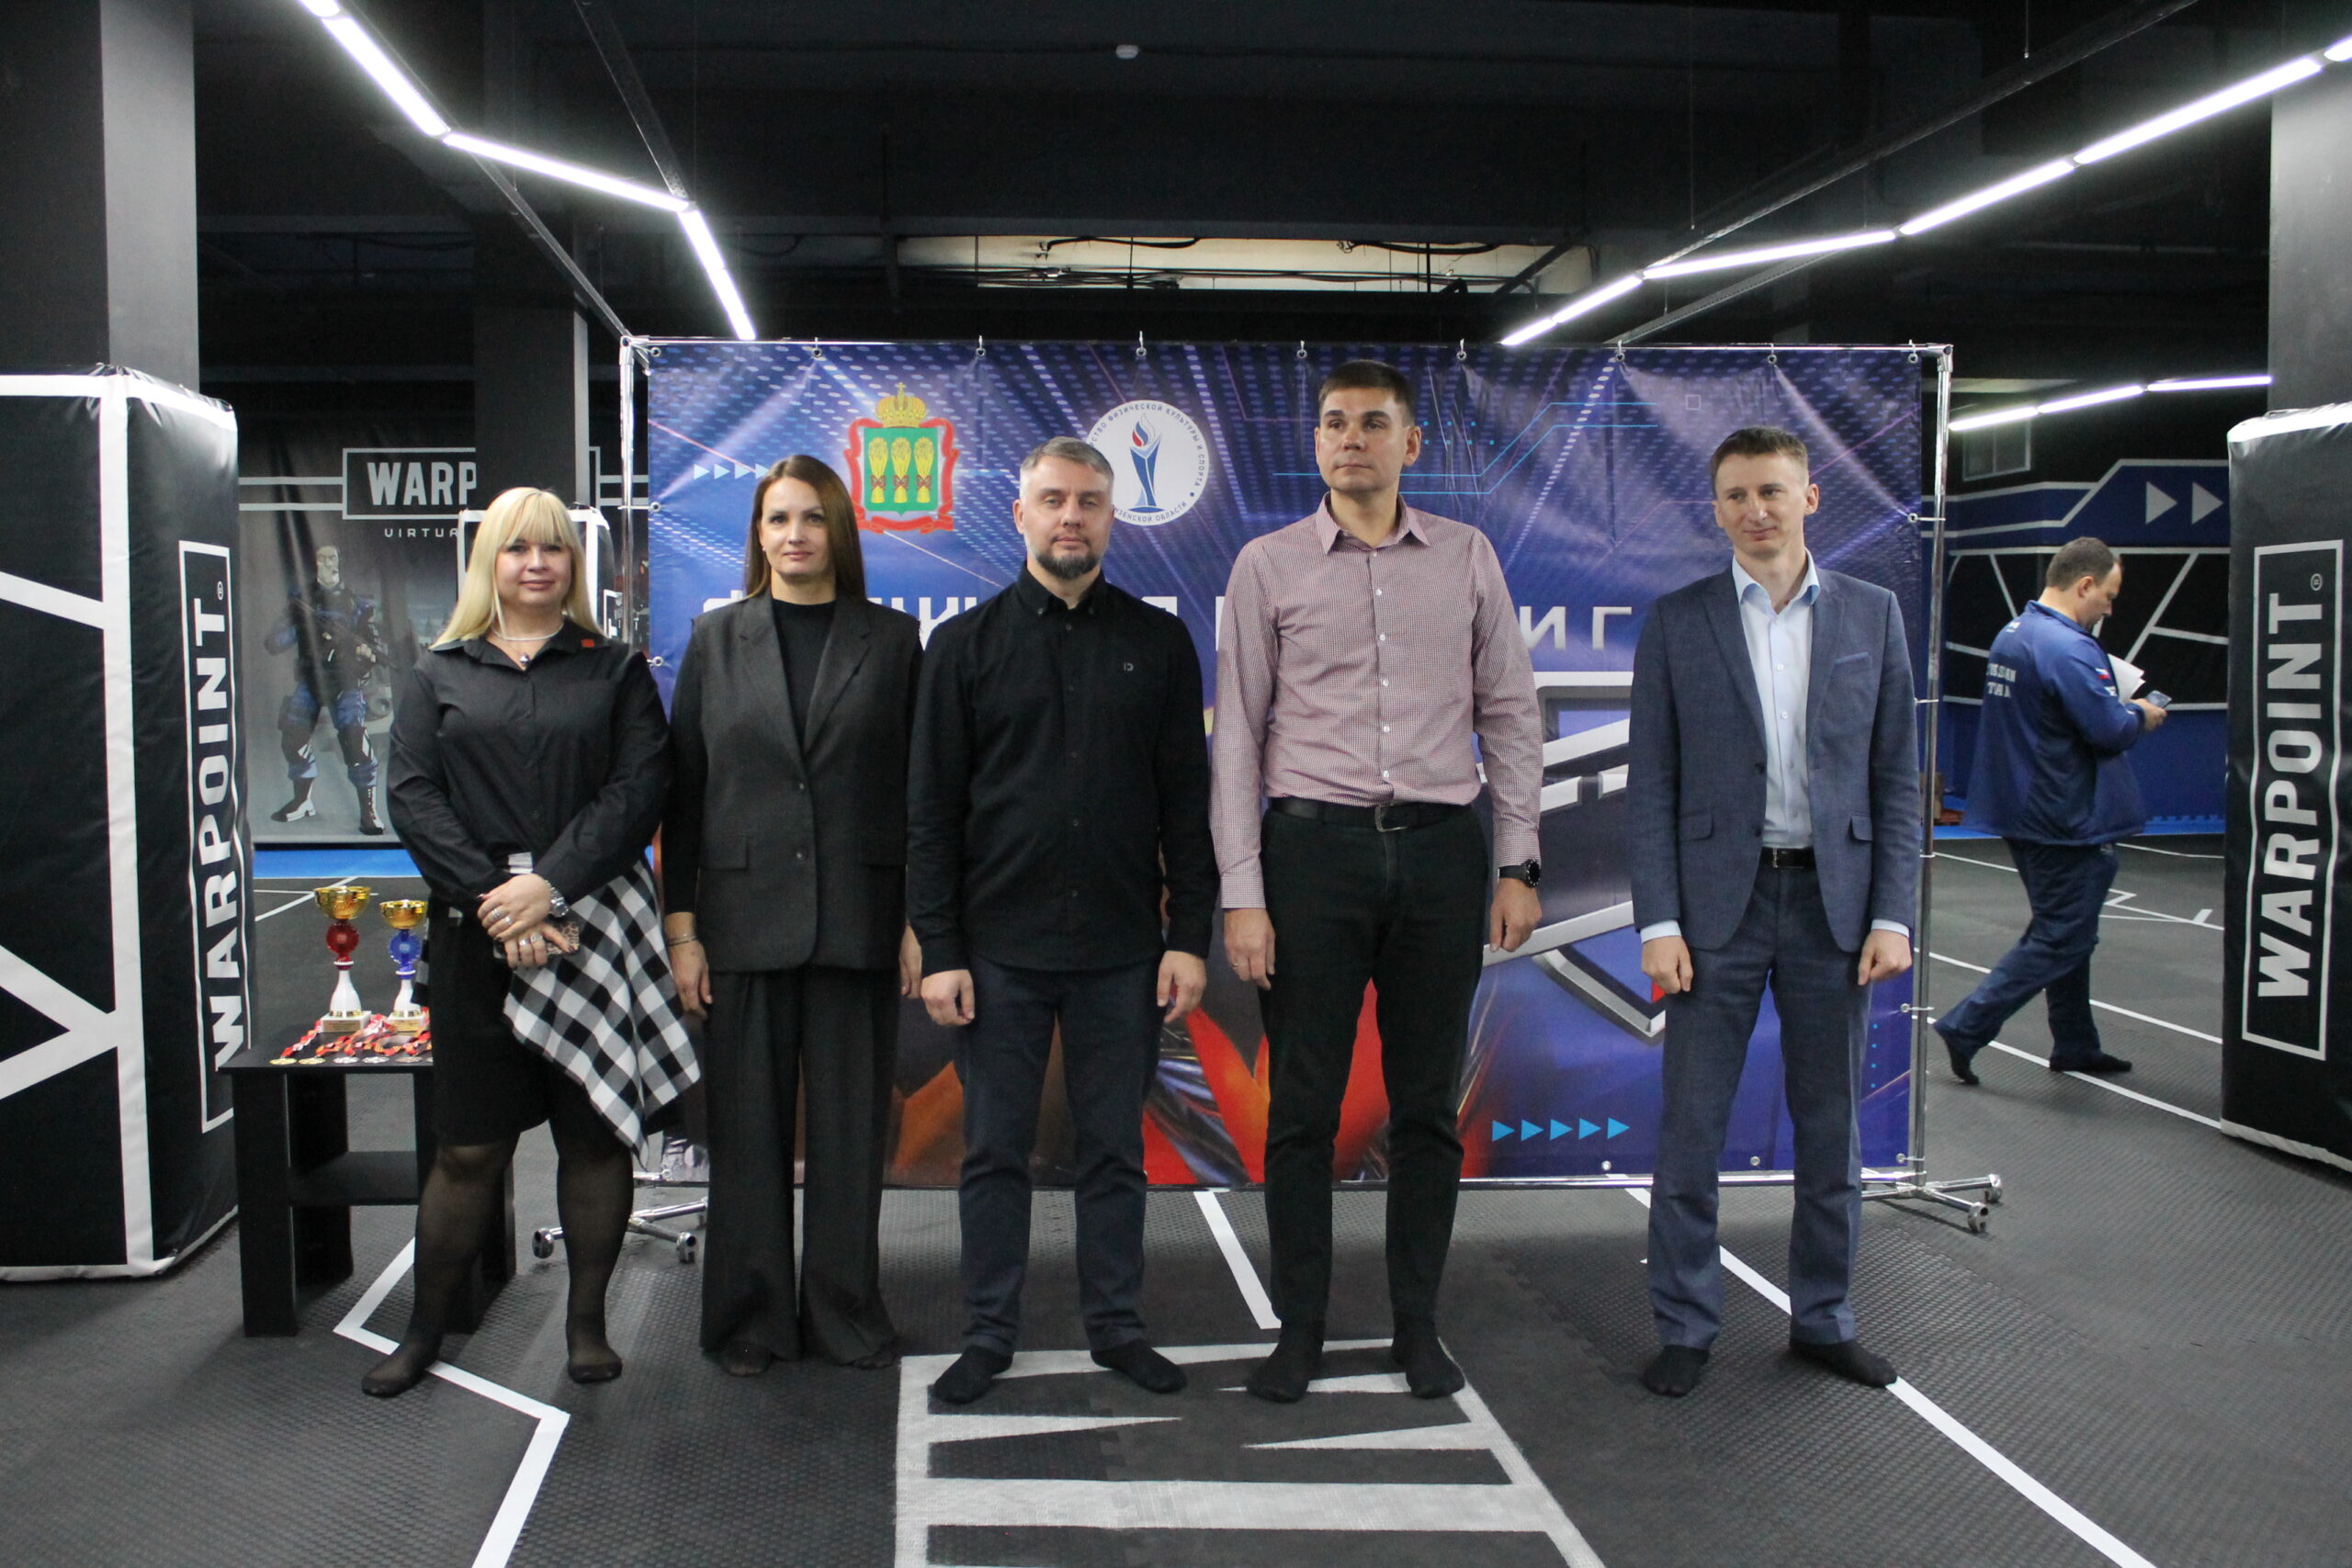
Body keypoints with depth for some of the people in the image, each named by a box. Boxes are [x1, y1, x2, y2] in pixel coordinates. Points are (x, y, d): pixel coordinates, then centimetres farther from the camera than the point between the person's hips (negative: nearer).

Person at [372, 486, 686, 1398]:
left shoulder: (616, 672, 8)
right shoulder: (440, 674, 12)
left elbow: (638, 789, -3)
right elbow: (412, 796, 1)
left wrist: (549, 886, -14)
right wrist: (491, 898, -12)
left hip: (593, 932, 0)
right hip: (474, 937, 1)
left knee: (594, 1135, 5)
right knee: (468, 1145, 4)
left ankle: (586, 1322, 18)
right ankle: (424, 1329, 19)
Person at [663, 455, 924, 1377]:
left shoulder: (891, 640, 5)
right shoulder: (717, 641, 8)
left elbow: (918, 785, 4)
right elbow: (684, 789, 6)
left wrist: (920, 919, -2)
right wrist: (680, 924, 0)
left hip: (857, 919, 0)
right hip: (745, 919, 1)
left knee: (851, 1126, 6)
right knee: (748, 1128, 7)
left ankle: (846, 1312, 20)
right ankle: (751, 1317, 21)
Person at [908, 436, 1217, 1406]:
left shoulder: (1157, 643, 8)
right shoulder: (966, 645, 5)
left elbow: (1187, 802, 7)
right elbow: (932, 809, 2)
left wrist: (1189, 935, 0)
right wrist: (938, 950, -5)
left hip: (1120, 948, 1)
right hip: (999, 948, -1)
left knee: (1115, 1148, 8)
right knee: (994, 1149, 6)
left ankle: (1116, 1326, 22)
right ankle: (988, 1334, 19)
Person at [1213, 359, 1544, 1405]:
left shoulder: (1467, 559, 8)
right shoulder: (1268, 566, 4)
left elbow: (1511, 716, 10)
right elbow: (1237, 735, 2)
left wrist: (1519, 865, 3)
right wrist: (1241, 895, -5)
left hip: (1440, 848, 2)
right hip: (1313, 847, -1)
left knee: (1429, 1105, 8)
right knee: (1302, 1105, 3)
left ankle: (1418, 1327, 22)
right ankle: (1298, 1330, 17)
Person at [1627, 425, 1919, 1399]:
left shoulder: (1871, 615, 6)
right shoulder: (1676, 622, 2)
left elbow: (1897, 778, 6)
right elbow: (1650, 785, 0)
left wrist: (1893, 915, -2)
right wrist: (1658, 923, -8)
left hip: (1834, 901, 2)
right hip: (1718, 899, -1)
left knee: (1831, 1128, 11)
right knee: (1690, 1129, 2)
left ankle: (1823, 1319, 27)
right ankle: (1685, 1328, 16)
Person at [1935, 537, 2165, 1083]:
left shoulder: (2010, 635, 9)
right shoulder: (2068, 648, -22)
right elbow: (2110, 730, -23)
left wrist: (2121, 709, 14)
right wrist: (2141, 715, -2)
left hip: (2023, 809, 10)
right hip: (2064, 819, -10)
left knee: (2064, 931, 19)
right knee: (2060, 939, -2)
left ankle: (2075, 1046, 29)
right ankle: (1965, 1028, -5)